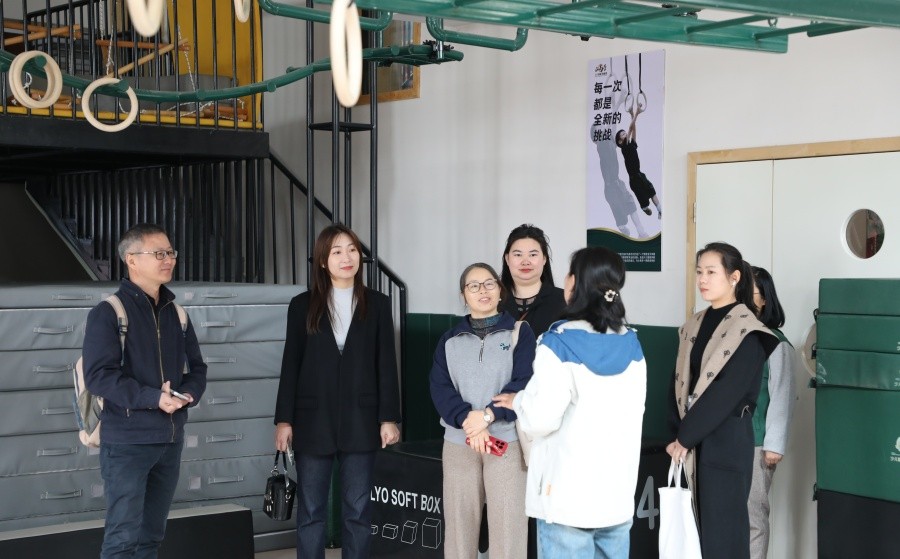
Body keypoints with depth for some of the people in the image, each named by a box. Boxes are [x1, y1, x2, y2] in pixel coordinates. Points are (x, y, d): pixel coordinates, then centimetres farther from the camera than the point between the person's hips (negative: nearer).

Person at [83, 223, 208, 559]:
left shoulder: (176, 314, 12)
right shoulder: (108, 313, -7)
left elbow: (197, 369, 14)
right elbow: (98, 375, -16)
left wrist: (185, 394, -8)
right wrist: (153, 398, -24)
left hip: (170, 440, 6)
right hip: (126, 442, -6)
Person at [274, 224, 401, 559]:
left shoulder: (377, 305, 5)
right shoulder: (302, 306, 5)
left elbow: (386, 365, 3)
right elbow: (290, 366, 4)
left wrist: (389, 417, -3)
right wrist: (283, 419, -1)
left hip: (360, 420, 0)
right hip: (313, 420, 0)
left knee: (357, 510, 6)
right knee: (310, 511, 3)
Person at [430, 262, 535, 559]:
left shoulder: (519, 332, 5)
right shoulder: (450, 340, 12)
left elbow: (523, 384, -6)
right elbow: (440, 389, 1)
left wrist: (487, 415, -17)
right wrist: (468, 420, -15)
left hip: (507, 441, -2)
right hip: (458, 443, 3)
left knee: (507, 526, -5)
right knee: (459, 524, 5)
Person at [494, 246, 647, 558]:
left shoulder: (559, 344, -13)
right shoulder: (631, 345, 5)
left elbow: (542, 418, -18)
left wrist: (518, 402, 2)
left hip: (569, 495, -5)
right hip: (618, 492, 5)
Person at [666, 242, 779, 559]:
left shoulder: (747, 332, -8)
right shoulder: (693, 327, 12)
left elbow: (727, 393, -15)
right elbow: (680, 383, 10)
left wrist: (685, 437, -13)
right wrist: (678, 433, -3)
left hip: (725, 443, -6)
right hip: (691, 442, 6)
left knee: (722, 533, -3)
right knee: (694, 530, 6)